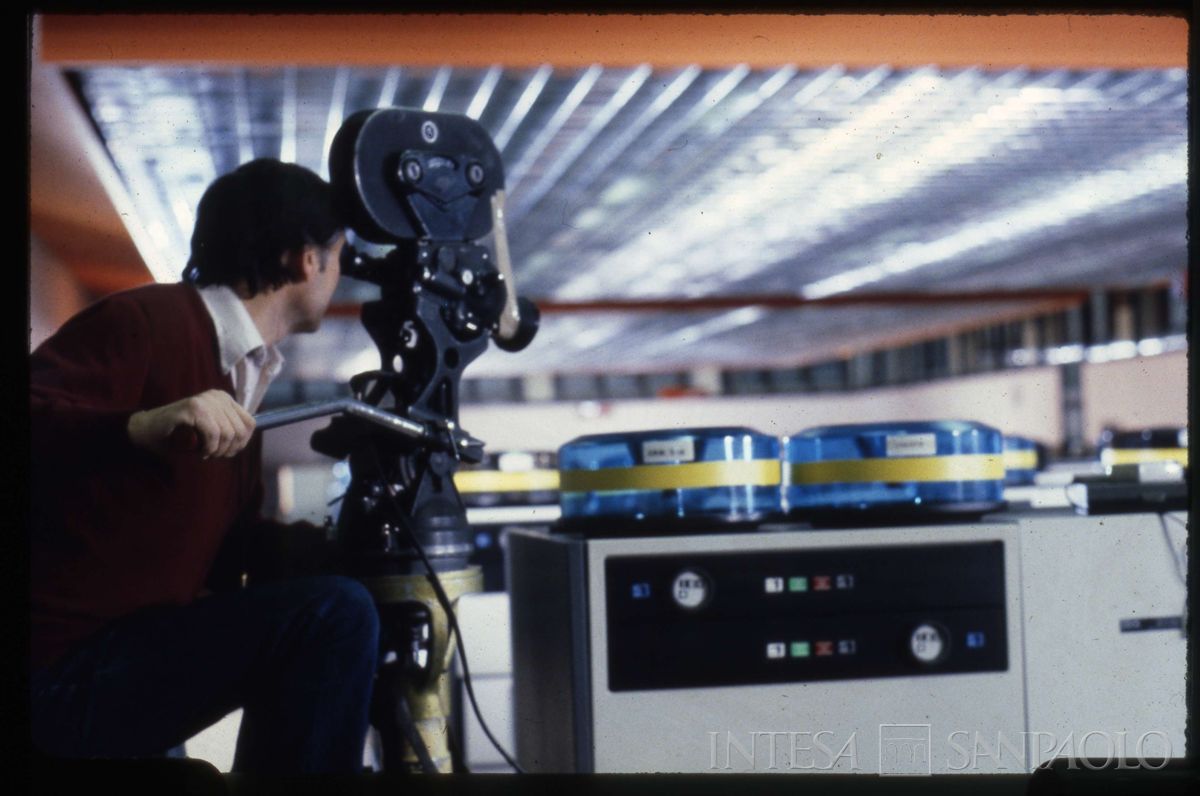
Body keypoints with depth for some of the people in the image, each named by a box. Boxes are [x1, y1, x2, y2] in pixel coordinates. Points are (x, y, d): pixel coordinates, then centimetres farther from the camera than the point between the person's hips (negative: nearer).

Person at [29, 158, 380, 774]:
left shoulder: (243, 377, 16)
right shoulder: (149, 320, -11)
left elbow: (227, 552, 16)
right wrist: (140, 429, -41)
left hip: (134, 646, 10)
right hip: (58, 671, -10)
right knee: (334, 616, -22)